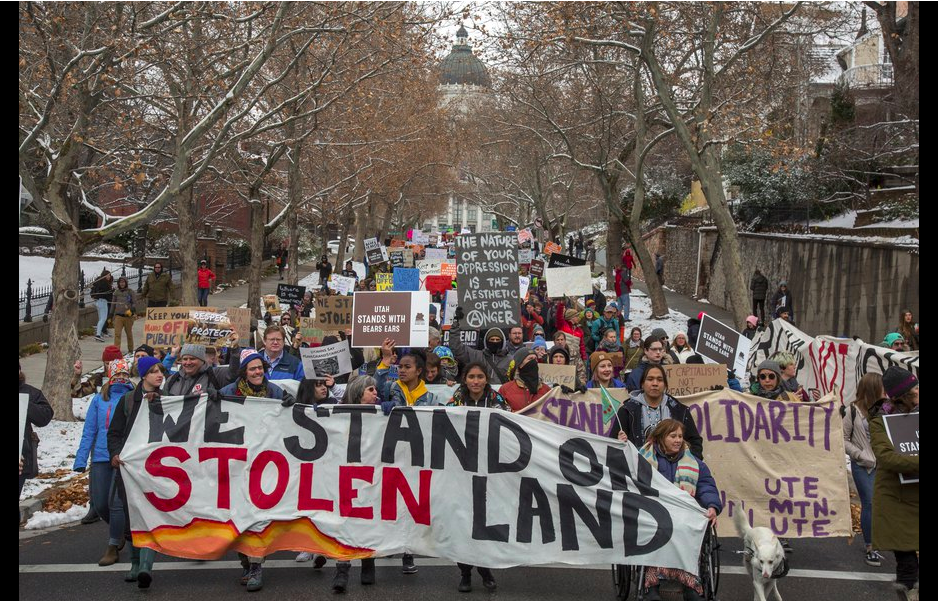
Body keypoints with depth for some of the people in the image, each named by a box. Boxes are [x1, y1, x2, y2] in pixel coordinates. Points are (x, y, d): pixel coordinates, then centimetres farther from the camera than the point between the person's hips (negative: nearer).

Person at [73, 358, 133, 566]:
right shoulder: (99, 399, 9)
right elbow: (89, 431, 8)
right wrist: (81, 459, 2)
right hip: (100, 457, 3)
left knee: (115, 502, -9)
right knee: (100, 504, 6)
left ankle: (112, 549, 3)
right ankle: (120, 531, 35)